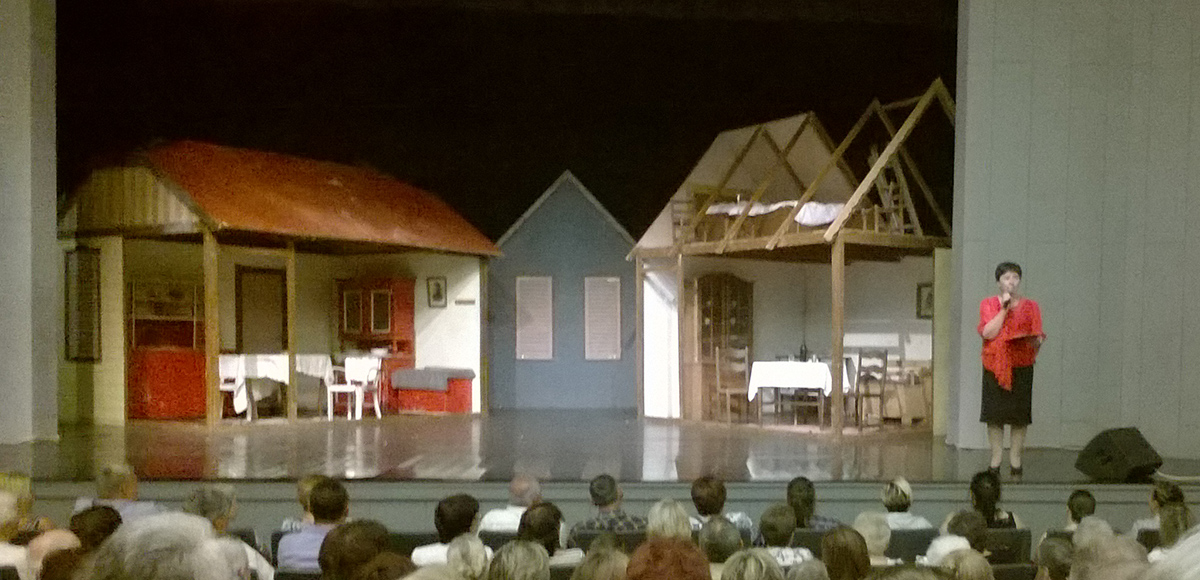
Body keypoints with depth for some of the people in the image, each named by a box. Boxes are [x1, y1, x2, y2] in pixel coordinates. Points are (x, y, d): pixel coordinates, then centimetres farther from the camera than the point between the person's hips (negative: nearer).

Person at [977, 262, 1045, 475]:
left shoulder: (1030, 306, 8)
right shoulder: (988, 304, 6)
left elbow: (1038, 337, 5)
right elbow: (988, 333, -7)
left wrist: (1036, 341, -18)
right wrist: (1004, 309, -9)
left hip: (1021, 366, 0)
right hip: (995, 366, 0)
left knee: (1019, 414, 0)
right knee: (994, 414, 0)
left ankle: (1015, 458, 9)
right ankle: (996, 459, 8)